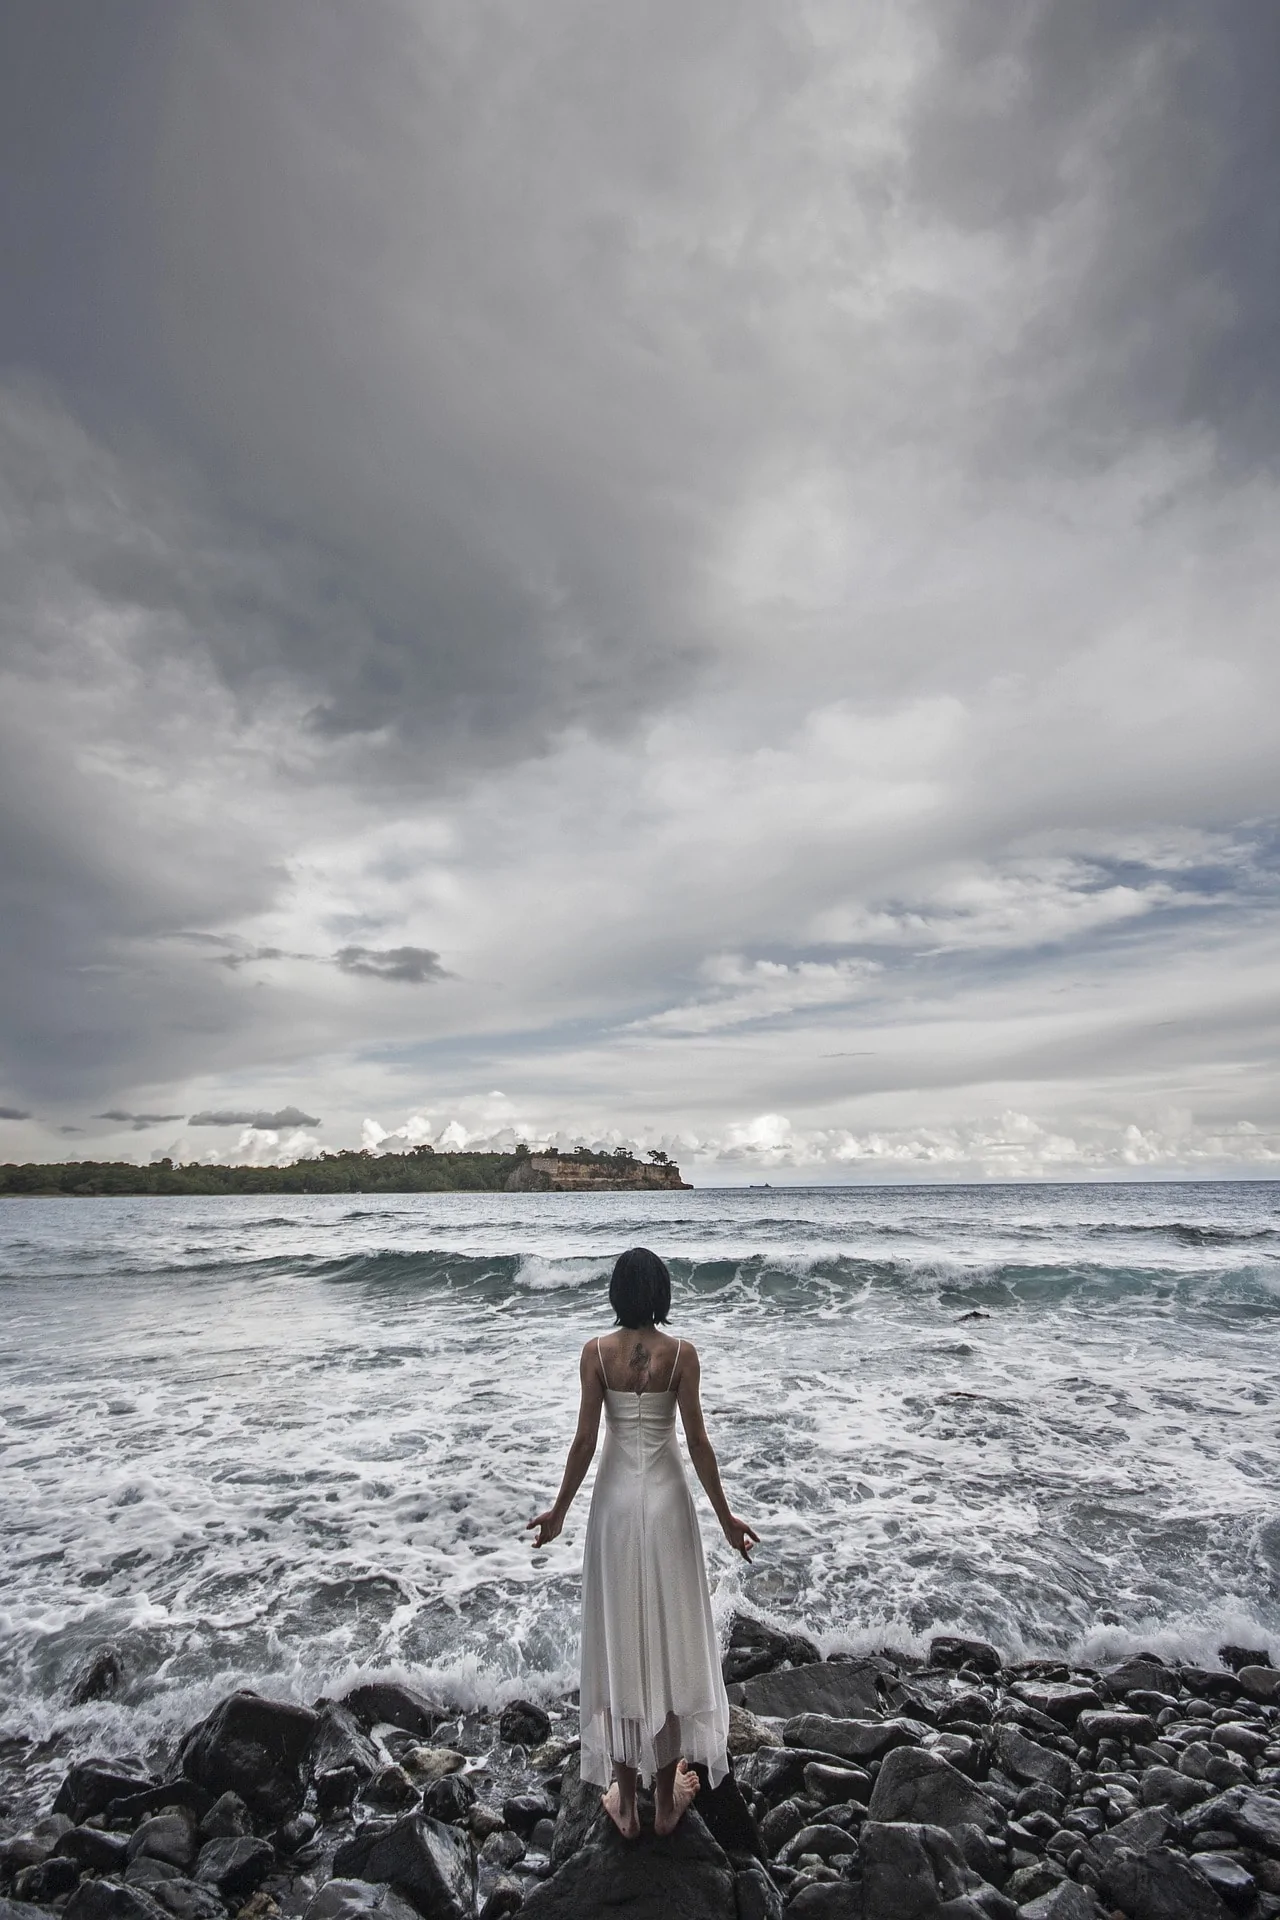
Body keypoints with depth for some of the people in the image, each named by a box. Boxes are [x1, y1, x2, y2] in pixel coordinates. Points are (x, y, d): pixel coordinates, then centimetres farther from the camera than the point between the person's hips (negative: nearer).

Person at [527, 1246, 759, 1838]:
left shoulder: (597, 1352, -10)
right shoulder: (681, 1353, -12)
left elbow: (585, 1439, -8)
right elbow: (697, 1440, -10)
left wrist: (559, 1510, 5)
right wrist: (724, 1515, 1)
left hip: (615, 1499, 1)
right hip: (666, 1498, -1)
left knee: (619, 1640, 15)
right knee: (668, 1639, 15)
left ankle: (624, 1799, 28)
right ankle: (666, 1799, 30)